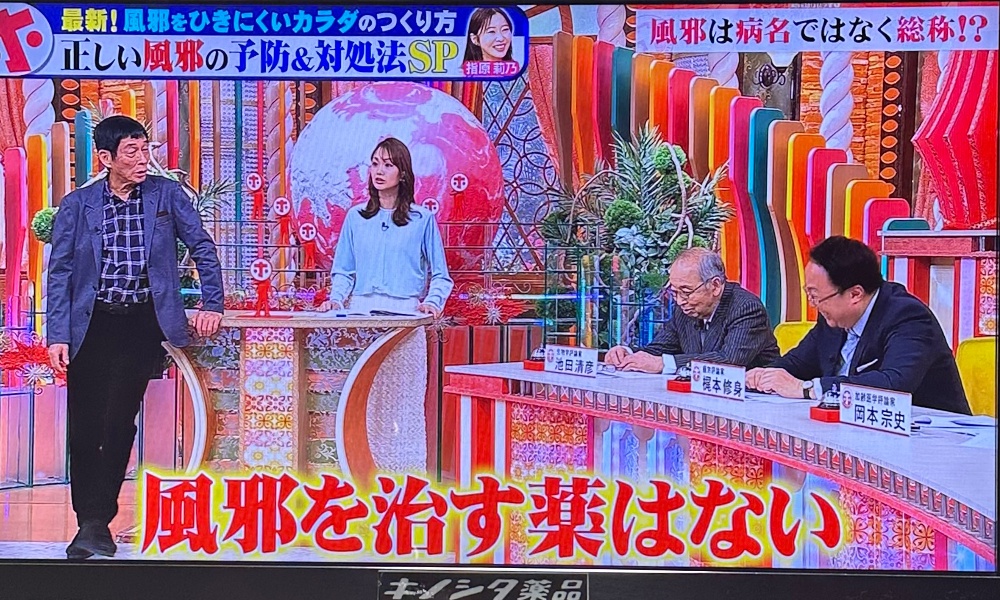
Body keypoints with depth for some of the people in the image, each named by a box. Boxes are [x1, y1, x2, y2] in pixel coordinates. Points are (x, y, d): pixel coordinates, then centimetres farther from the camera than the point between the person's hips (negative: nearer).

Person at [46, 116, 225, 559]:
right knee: (84, 424, 1)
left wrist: (212, 304, -3)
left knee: (119, 423, -1)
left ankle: (98, 522, 11)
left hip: (143, 323, -1)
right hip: (91, 325, 1)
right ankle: (89, 521, 14)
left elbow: (203, 248, 7)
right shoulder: (77, 205, 3)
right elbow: (60, 272, 2)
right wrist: (58, 336, -6)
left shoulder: (167, 195, 4)